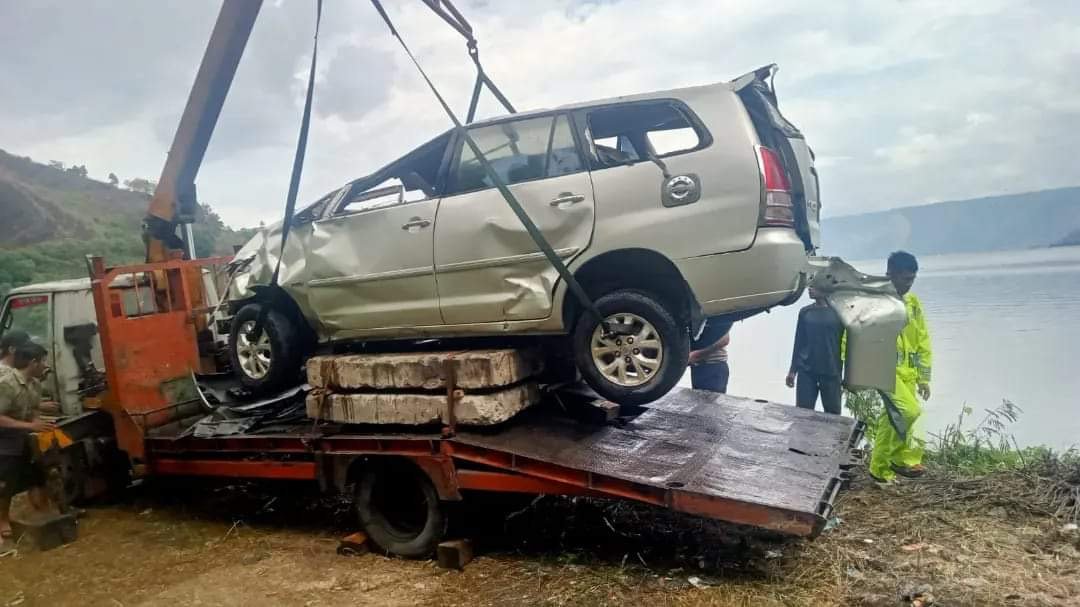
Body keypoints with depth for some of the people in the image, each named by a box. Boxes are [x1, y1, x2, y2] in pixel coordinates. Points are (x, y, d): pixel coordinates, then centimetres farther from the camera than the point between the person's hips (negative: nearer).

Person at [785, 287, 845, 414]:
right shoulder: (805, 312, 7)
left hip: (831, 372, -2)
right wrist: (792, 370, 8)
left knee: (833, 412, 5)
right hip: (806, 371, 2)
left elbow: (846, 343, 2)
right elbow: (799, 342, 10)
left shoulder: (837, 312, -1)